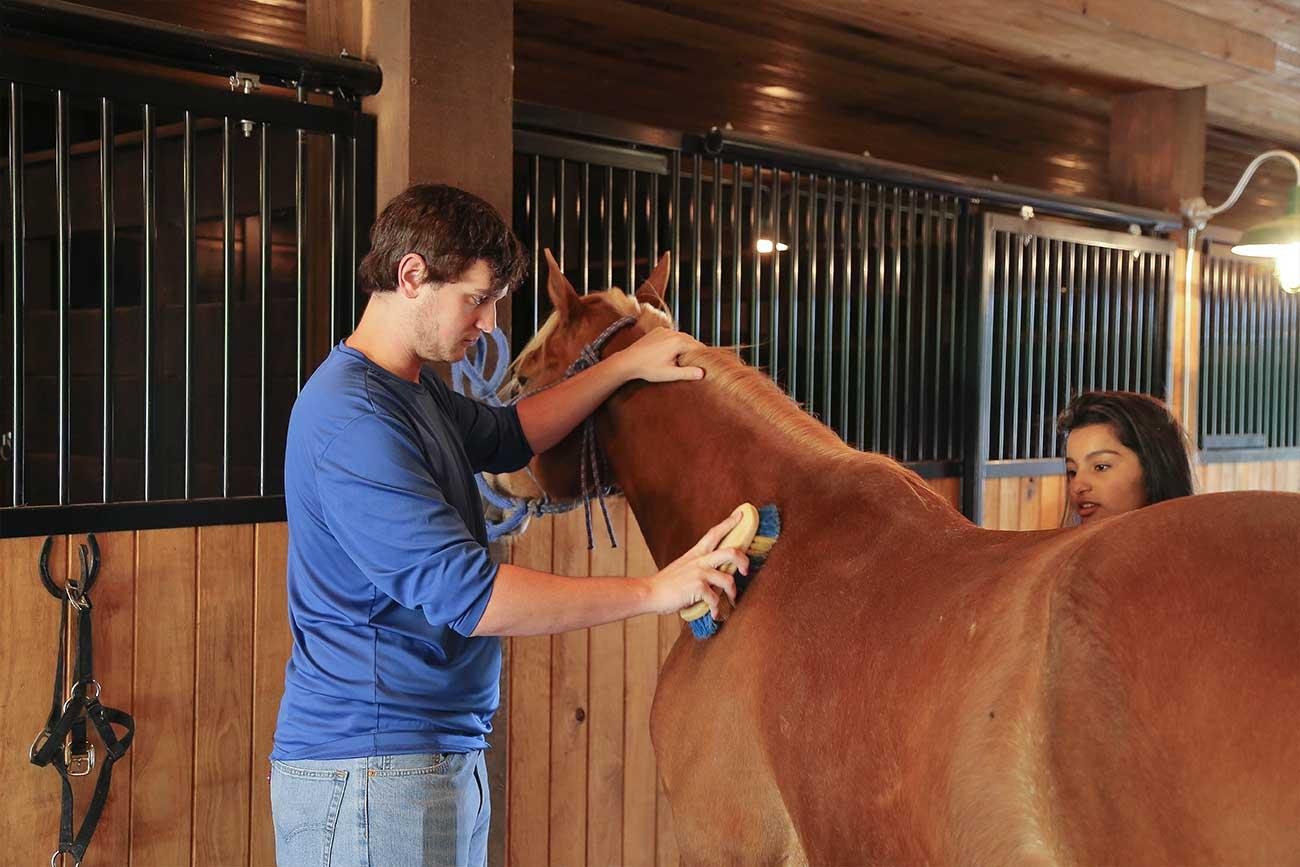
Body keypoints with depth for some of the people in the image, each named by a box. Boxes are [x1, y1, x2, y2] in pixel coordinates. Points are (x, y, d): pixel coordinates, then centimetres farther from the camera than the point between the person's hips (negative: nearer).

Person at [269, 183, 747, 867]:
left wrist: (625, 367, 21)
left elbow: (507, 437, 31)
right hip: (370, 766, -10)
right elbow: (467, 593, -25)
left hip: (447, 752, 10)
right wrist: (654, 592, -20)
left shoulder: (417, 392, 12)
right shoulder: (353, 418, -21)